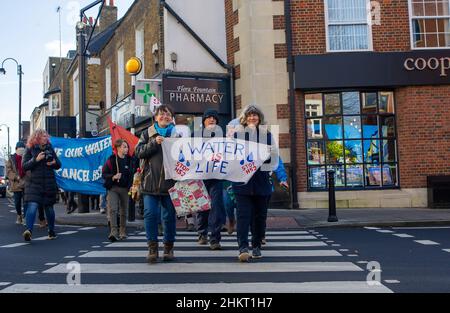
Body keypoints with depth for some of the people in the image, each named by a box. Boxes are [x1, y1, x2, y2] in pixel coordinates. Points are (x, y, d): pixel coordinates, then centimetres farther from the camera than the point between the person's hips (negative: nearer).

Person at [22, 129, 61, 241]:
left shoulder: (50, 148, 9)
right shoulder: (30, 149, 1)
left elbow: (59, 165, 14)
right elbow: (24, 166, -5)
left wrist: (54, 162, -9)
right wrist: (36, 159, -18)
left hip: (49, 183, 3)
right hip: (34, 182, -3)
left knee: (49, 207, 11)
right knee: (32, 206, -18)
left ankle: (51, 231, 24)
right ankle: (29, 230, -25)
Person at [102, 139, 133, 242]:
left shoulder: (129, 160, 8)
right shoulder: (112, 160, -1)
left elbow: (132, 174, 17)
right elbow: (104, 174, -2)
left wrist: (130, 186, 5)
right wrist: (113, 177, -17)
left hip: (125, 188, 3)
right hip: (113, 188, -3)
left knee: (124, 211, 8)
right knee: (112, 209, -15)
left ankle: (122, 232, 19)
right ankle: (114, 232, -18)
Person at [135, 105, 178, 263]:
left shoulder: (177, 134, 8)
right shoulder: (148, 134, 11)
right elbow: (139, 151, 0)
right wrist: (154, 143, -11)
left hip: (170, 181, 0)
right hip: (150, 181, 0)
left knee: (169, 215, 6)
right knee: (150, 214, -3)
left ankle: (168, 247, 19)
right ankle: (152, 248, 7)